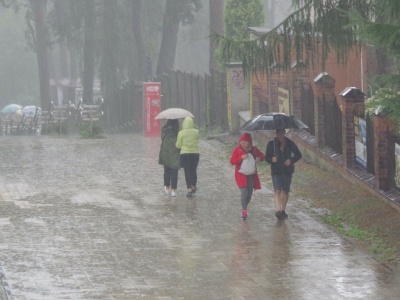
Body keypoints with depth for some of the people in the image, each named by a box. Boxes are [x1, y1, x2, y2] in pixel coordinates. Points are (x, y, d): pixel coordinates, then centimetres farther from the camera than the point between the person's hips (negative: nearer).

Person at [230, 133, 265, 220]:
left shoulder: (253, 149, 4)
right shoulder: (237, 149, -6)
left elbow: (262, 155, 17)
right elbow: (232, 161, -9)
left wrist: (259, 158, -8)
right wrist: (241, 158, -23)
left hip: (251, 175, 4)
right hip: (241, 174, -4)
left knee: (249, 193, 9)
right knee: (244, 192, -16)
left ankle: (244, 209, 27)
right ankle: (244, 211, -13)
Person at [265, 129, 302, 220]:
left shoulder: (290, 143, 3)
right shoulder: (271, 144, 1)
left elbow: (298, 154, 9)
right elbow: (267, 157, 6)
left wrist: (291, 160, -10)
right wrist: (272, 159, -17)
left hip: (287, 170, 2)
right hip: (276, 171, -2)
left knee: (285, 191, 7)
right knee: (277, 191, -16)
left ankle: (282, 210, 22)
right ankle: (278, 210, -26)